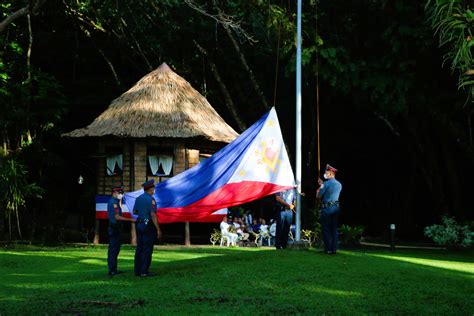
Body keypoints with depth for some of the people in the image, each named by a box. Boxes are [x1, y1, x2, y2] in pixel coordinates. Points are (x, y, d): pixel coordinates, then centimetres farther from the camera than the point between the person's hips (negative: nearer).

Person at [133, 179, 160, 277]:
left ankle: (138, 271, 11)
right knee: (147, 249, -5)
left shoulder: (138, 199, 8)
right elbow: (153, 215, -20)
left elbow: (134, 211, 20)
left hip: (139, 225, 8)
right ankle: (144, 272, -6)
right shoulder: (151, 199, -15)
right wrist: (158, 229, -16)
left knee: (139, 248, 9)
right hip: (149, 226, -8)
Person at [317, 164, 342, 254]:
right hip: (336, 207, 7)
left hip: (327, 208, -7)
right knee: (334, 229, 10)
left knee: (326, 229, 0)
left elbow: (318, 196, -9)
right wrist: (322, 184, 24)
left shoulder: (326, 184, -14)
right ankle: (334, 249, 9)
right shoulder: (339, 184, 9)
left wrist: (320, 186, 7)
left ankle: (328, 249, -1)